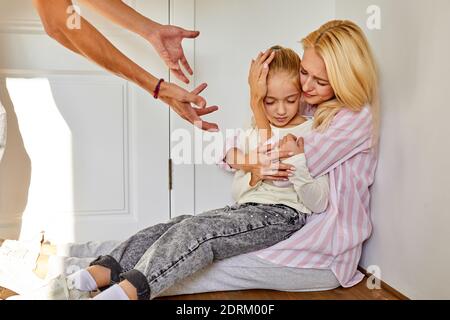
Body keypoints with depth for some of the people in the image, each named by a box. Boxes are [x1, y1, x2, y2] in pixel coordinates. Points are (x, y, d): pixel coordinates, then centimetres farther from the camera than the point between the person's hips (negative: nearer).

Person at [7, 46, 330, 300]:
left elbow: (318, 204, -5)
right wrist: (254, 177, -10)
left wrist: (298, 161, -21)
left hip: (284, 215, -5)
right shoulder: (251, 135, 16)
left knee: (197, 230, -32)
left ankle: (122, 293, -41)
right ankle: (81, 283, -27)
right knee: (171, 228, -20)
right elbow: (237, 191, 13)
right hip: (246, 209, 6)